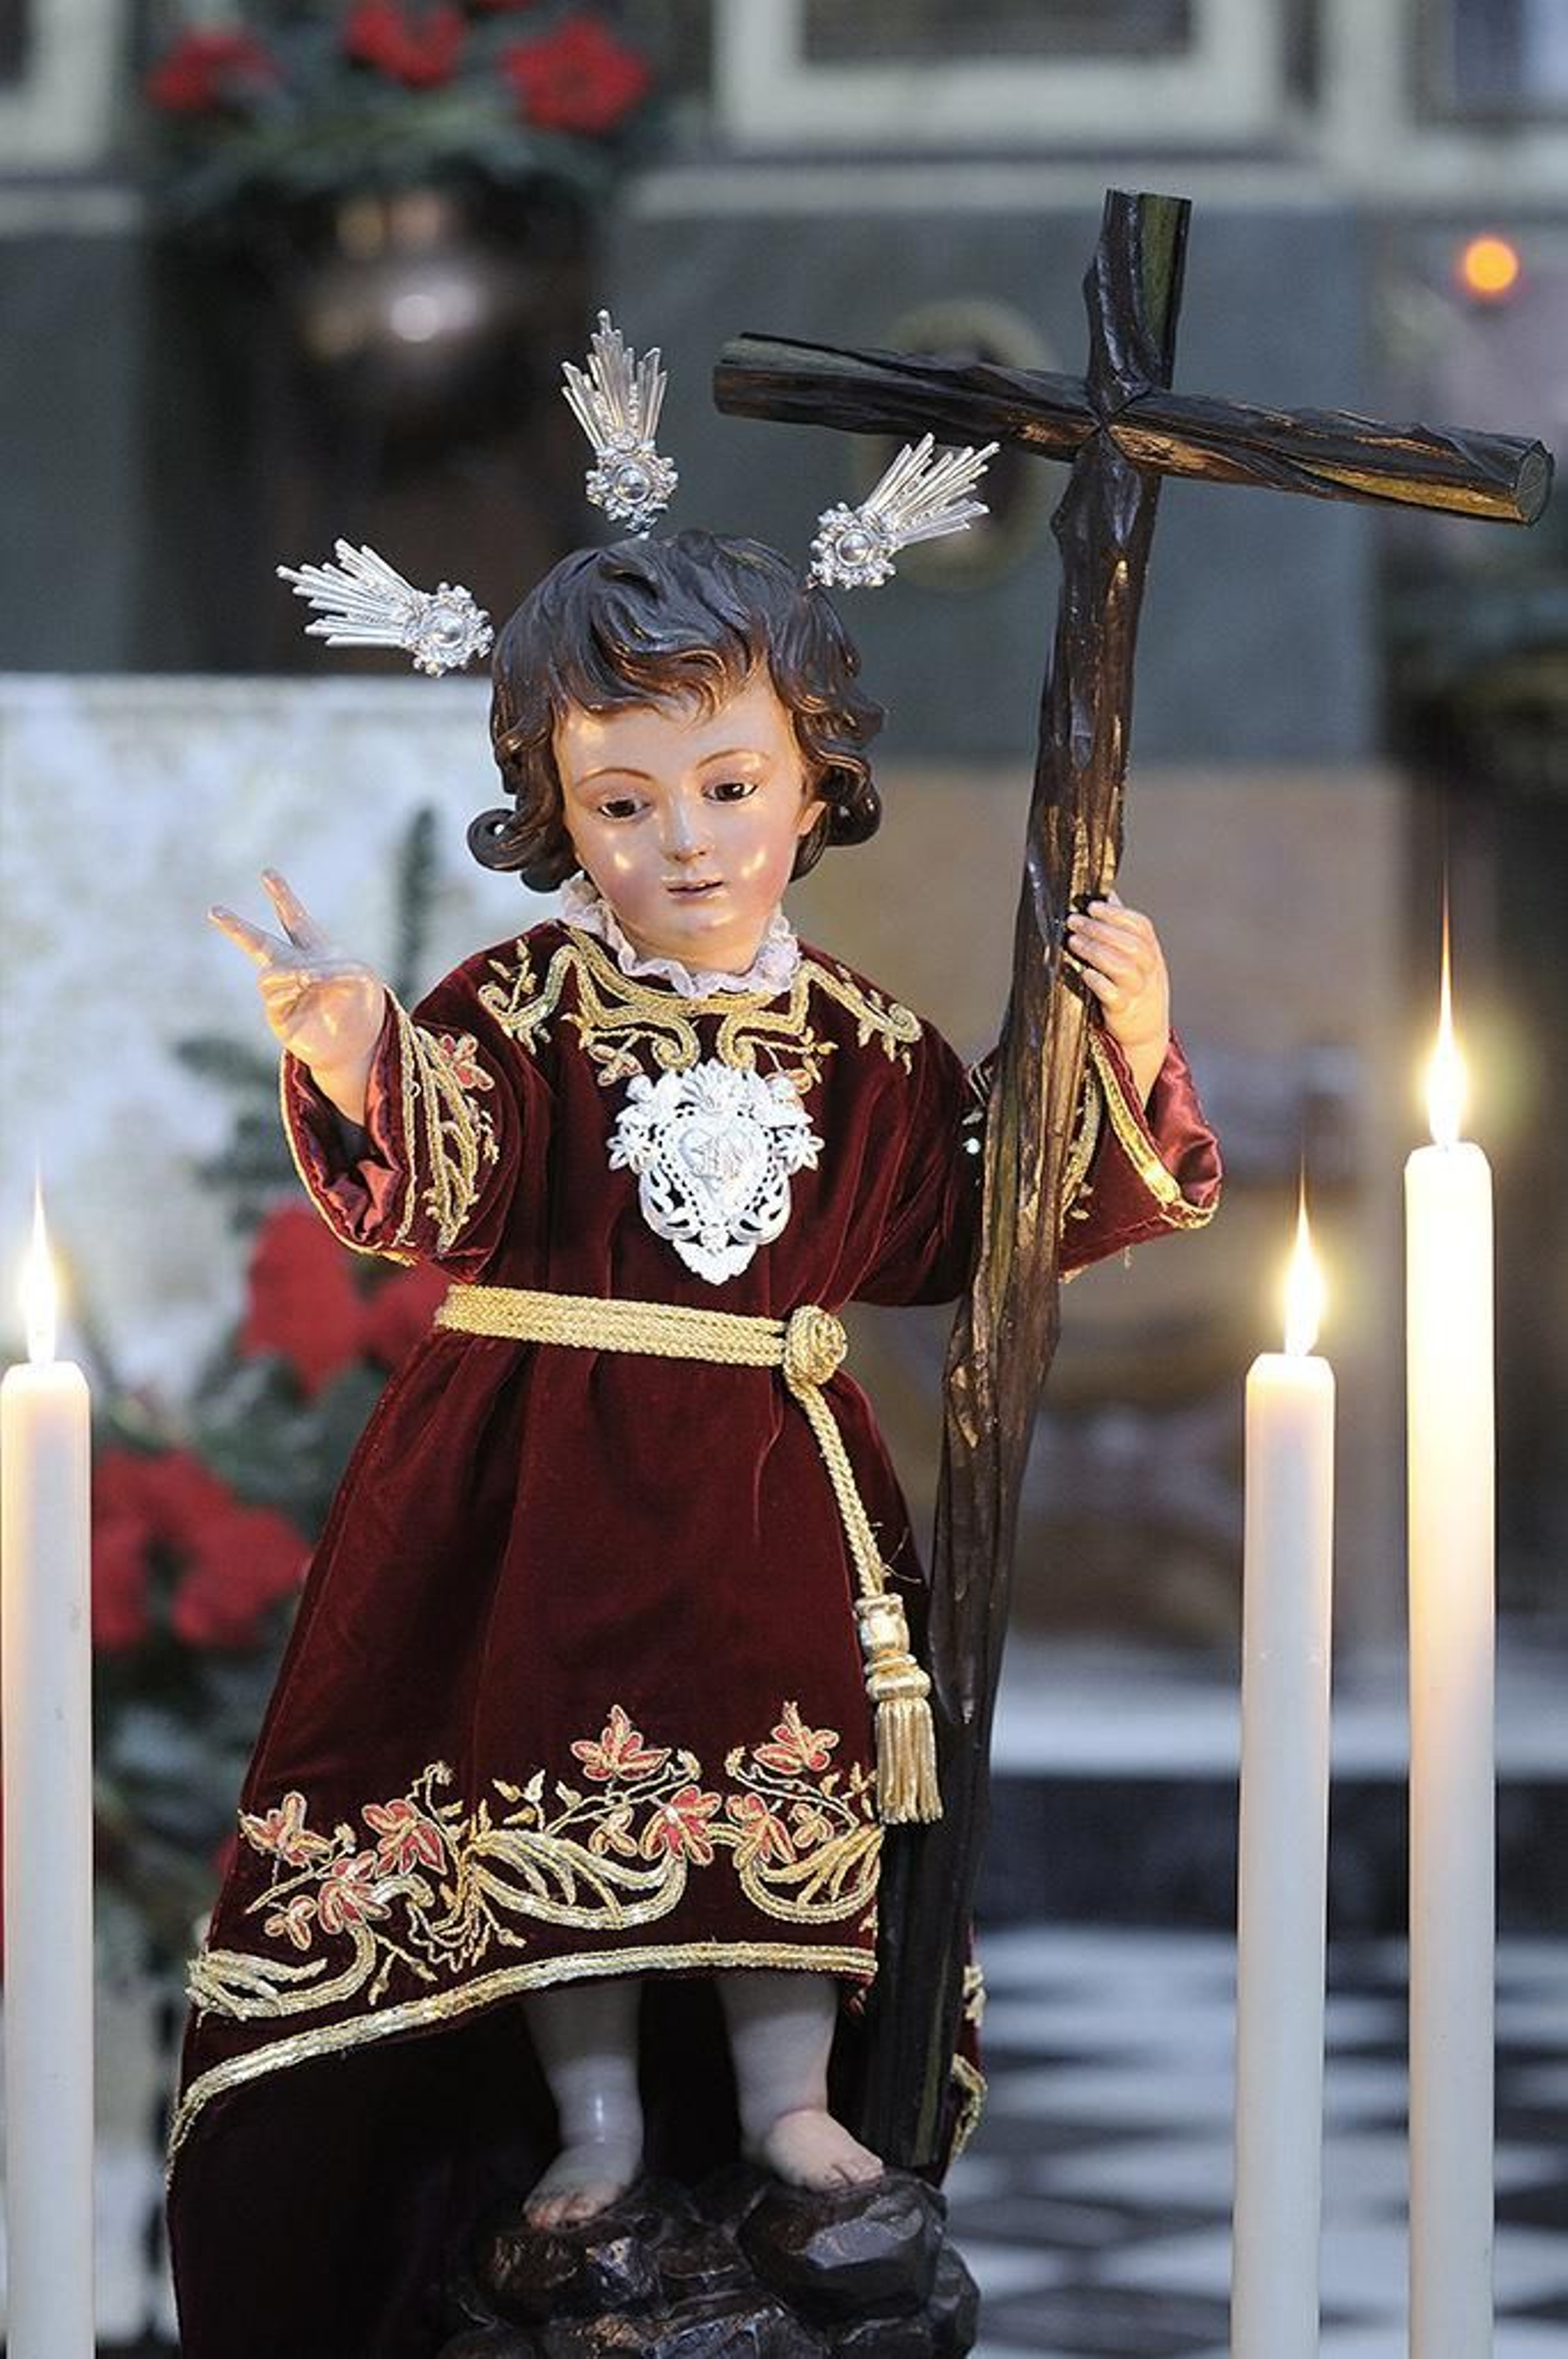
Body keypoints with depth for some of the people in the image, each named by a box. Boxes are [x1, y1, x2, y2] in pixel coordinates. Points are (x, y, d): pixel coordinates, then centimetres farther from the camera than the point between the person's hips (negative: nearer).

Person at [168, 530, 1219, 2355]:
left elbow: (963, 1225, 11)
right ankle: (592, 2114, 10)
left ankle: (787, 2097, 17)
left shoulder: (868, 1042, 6)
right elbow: (445, 1189, -19)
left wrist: (1120, 1062, 2)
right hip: (548, 1469, -2)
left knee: (797, 1773, 4)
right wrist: (357, 1064, -40)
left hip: (776, 1483, 3)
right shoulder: (518, 1005, -6)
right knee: (561, 1778, -1)